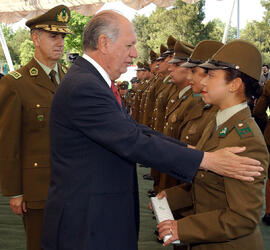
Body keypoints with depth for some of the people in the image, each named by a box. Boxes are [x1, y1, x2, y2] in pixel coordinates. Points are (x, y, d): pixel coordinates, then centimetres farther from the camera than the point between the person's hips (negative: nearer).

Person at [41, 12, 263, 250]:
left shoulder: (93, 81, 9)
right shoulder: (82, 88, -23)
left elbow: (134, 130, 5)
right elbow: (134, 143, -25)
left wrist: (191, 149, -3)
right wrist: (207, 160, -21)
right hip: (83, 222, -9)